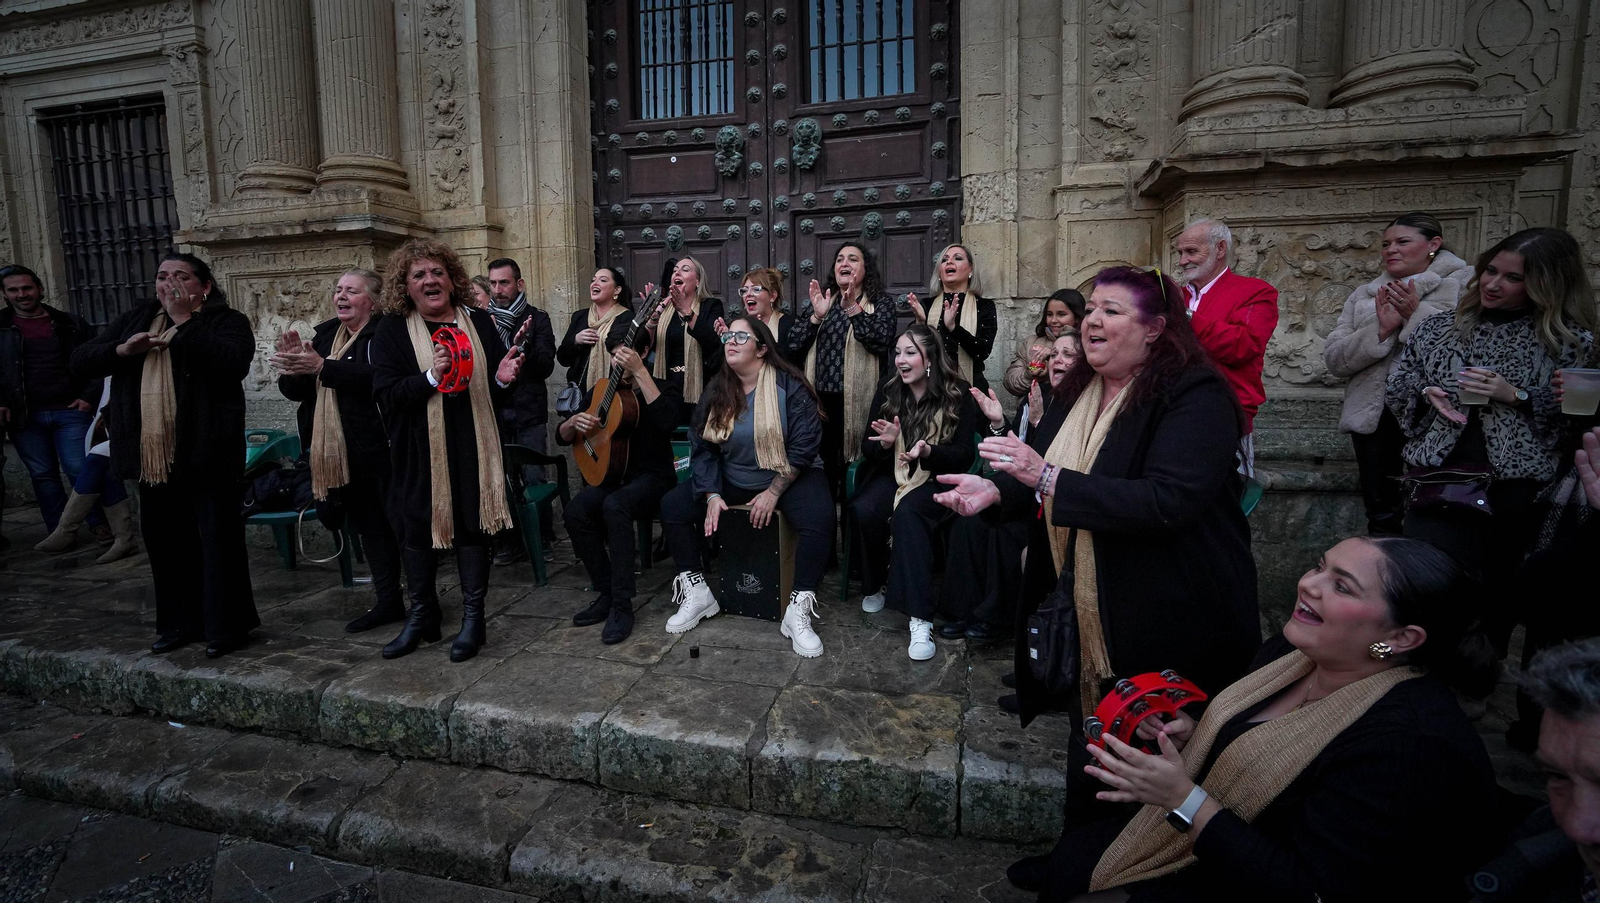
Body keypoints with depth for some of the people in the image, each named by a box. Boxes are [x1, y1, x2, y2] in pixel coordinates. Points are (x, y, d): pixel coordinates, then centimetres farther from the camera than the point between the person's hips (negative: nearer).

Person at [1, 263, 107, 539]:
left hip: (69, 411, -1)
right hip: (24, 416, 2)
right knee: (42, 474, 8)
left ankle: (98, 523, 8)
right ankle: (57, 530, 15)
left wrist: (89, 397, -2)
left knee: (80, 469, -3)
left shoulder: (71, 324, 6)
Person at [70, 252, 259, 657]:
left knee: (219, 541, -2)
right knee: (165, 544, 13)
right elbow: (80, 361, 13)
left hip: (206, 455, -6)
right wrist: (123, 350, -6)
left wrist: (183, 321, -15)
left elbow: (234, 361, -21)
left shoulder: (227, 321, -1)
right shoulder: (135, 320, 17)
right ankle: (180, 623, 26)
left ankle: (227, 627, 8)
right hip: (152, 457, 6)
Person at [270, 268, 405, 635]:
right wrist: (292, 365, -7)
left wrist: (321, 367, -28)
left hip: (378, 449, -8)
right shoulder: (325, 334, 15)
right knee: (368, 525, 14)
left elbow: (377, 379, -27)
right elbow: (294, 391, 12)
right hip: (339, 452, 8)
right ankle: (387, 601, 24)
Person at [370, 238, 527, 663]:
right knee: (417, 528, 8)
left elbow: (496, 389, 13)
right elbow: (385, 395, -10)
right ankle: (422, 616, 27)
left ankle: (473, 618, 18)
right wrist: (431, 377, -25)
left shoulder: (479, 321, 6)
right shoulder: (392, 331, -1)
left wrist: (503, 379, -10)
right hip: (419, 452, -1)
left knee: (472, 525, 5)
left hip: (472, 448, 1)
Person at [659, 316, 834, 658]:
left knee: (819, 518, -34)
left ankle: (799, 610, -22)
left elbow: (804, 445, -16)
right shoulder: (717, 391, 1)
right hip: (731, 480, 5)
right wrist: (712, 494, -14)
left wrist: (773, 493, -20)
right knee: (672, 505, -10)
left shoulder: (788, 385, -13)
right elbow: (701, 446, -1)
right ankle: (697, 592, 1)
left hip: (788, 476, -4)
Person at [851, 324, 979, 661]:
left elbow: (964, 456, -7)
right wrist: (885, 442, -20)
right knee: (864, 510, -29)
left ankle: (920, 618, -36)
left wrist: (928, 451, -27)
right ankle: (878, 583, -1)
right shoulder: (887, 392, 4)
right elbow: (867, 450, 4)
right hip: (891, 473, 3)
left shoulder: (958, 395, -4)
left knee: (908, 512, -35)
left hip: (935, 479, -3)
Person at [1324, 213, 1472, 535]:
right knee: (1382, 517, 10)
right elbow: (1333, 359, 4)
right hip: (1374, 416, 3)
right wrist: (1380, 330, -9)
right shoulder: (1364, 296, 14)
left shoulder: (1464, 282, 4)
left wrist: (1417, 314, -11)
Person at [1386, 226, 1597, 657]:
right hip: (1439, 477, 1)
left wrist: (1517, 396, -15)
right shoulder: (1442, 325, 8)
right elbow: (1397, 384, 12)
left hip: (1514, 487, -1)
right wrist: (1426, 392, -8)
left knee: (1497, 589, 11)